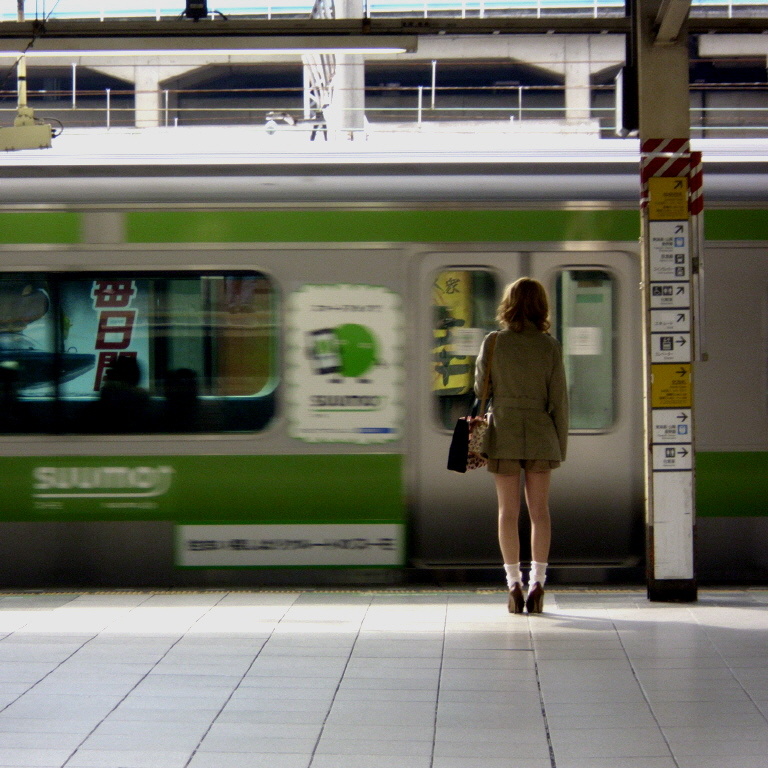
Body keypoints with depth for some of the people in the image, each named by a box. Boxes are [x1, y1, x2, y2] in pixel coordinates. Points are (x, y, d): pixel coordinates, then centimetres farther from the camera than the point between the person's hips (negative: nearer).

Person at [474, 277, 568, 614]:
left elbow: (481, 389, 1)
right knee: (539, 510, 10)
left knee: (508, 511, 5)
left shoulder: (494, 343, -6)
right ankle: (537, 583, 7)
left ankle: (514, 584, 2)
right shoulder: (549, 346, -5)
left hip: (504, 434, -1)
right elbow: (558, 398, -3)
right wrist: (561, 444, 6)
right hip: (541, 435, 1)